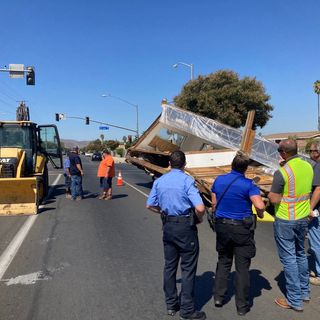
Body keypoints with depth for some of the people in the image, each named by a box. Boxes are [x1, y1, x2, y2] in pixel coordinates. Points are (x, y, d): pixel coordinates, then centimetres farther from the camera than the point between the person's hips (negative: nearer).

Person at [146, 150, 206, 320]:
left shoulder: (159, 181, 2)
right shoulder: (187, 180, -16)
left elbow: (150, 205, 10)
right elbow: (200, 208, -23)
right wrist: (199, 219, -3)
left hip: (168, 226, 6)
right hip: (185, 227, -5)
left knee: (169, 266, 16)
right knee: (188, 268, 6)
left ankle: (171, 304, 29)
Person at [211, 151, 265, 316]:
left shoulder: (218, 180, -1)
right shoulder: (248, 184, -15)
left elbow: (214, 204, 6)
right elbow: (260, 206, -25)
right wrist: (260, 214, -3)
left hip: (222, 226, 4)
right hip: (242, 228, -4)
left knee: (223, 261, 21)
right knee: (242, 267, 9)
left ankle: (218, 297, 25)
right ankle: (242, 305, 19)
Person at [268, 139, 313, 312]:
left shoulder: (282, 172, -22)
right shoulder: (308, 166, 0)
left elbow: (274, 200, -20)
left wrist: (270, 194, 2)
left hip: (285, 221, -7)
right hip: (303, 217, 7)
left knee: (288, 258, 4)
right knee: (300, 254, 22)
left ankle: (295, 300, 14)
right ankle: (304, 291, 36)